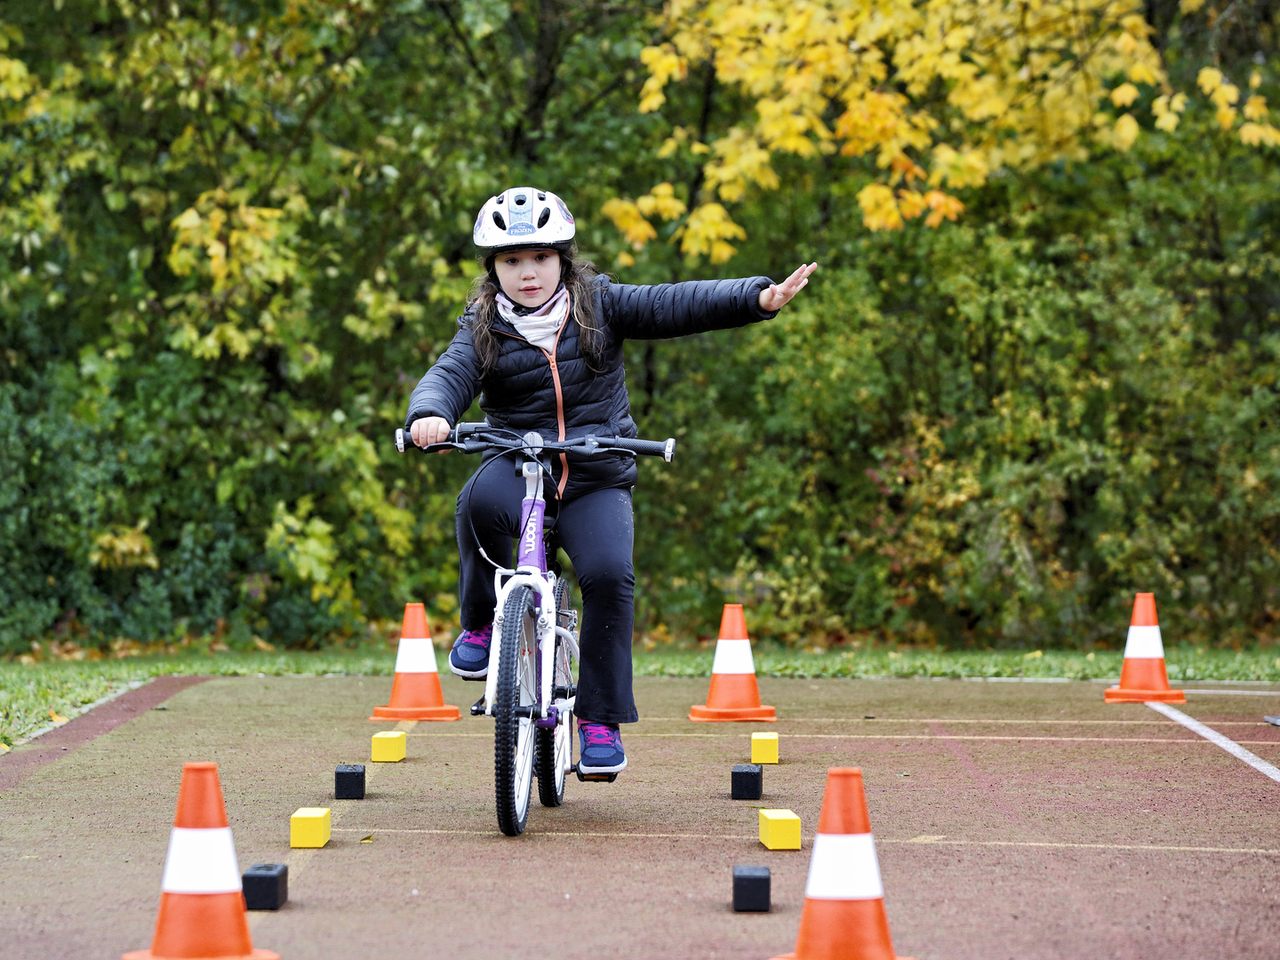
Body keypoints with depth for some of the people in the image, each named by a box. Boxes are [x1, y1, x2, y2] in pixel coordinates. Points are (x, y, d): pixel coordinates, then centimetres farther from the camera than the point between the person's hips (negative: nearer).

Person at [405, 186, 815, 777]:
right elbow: (449, 375, -13)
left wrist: (759, 297, -18)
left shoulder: (599, 306, 4)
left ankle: (601, 720, -12)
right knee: (481, 501, -36)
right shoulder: (484, 329, 4)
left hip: (597, 479, 0)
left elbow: (677, 305, -4)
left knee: (609, 575, -24)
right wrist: (430, 414, -37)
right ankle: (481, 623, -12)